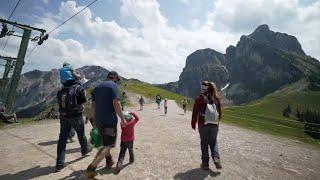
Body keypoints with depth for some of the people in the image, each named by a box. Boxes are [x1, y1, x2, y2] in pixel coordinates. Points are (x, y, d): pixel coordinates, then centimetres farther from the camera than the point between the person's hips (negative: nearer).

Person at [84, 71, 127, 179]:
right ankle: (90, 169, -6)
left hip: (99, 120, 8)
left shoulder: (97, 87, 12)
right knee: (108, 145, 1)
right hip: (110, 120, -8)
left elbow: (93, 105, 12)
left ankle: (109, 162, 38)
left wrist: (94, 119, 19)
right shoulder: (114, 86, -10)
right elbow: (116, 104, -19)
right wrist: (122, 118, -12)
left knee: (105, 142, 23)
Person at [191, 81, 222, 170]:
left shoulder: (199, 98, -11)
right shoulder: (216, 98, 0)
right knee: (213, 141, 20)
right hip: (214, 124, 3)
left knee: (204, 143, 10)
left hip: (203, 124, -3)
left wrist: (193, 123, 2)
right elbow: (219, 111, 7)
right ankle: (216, 158, 5)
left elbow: (195, 112, -9)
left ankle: (205, 163, 18)